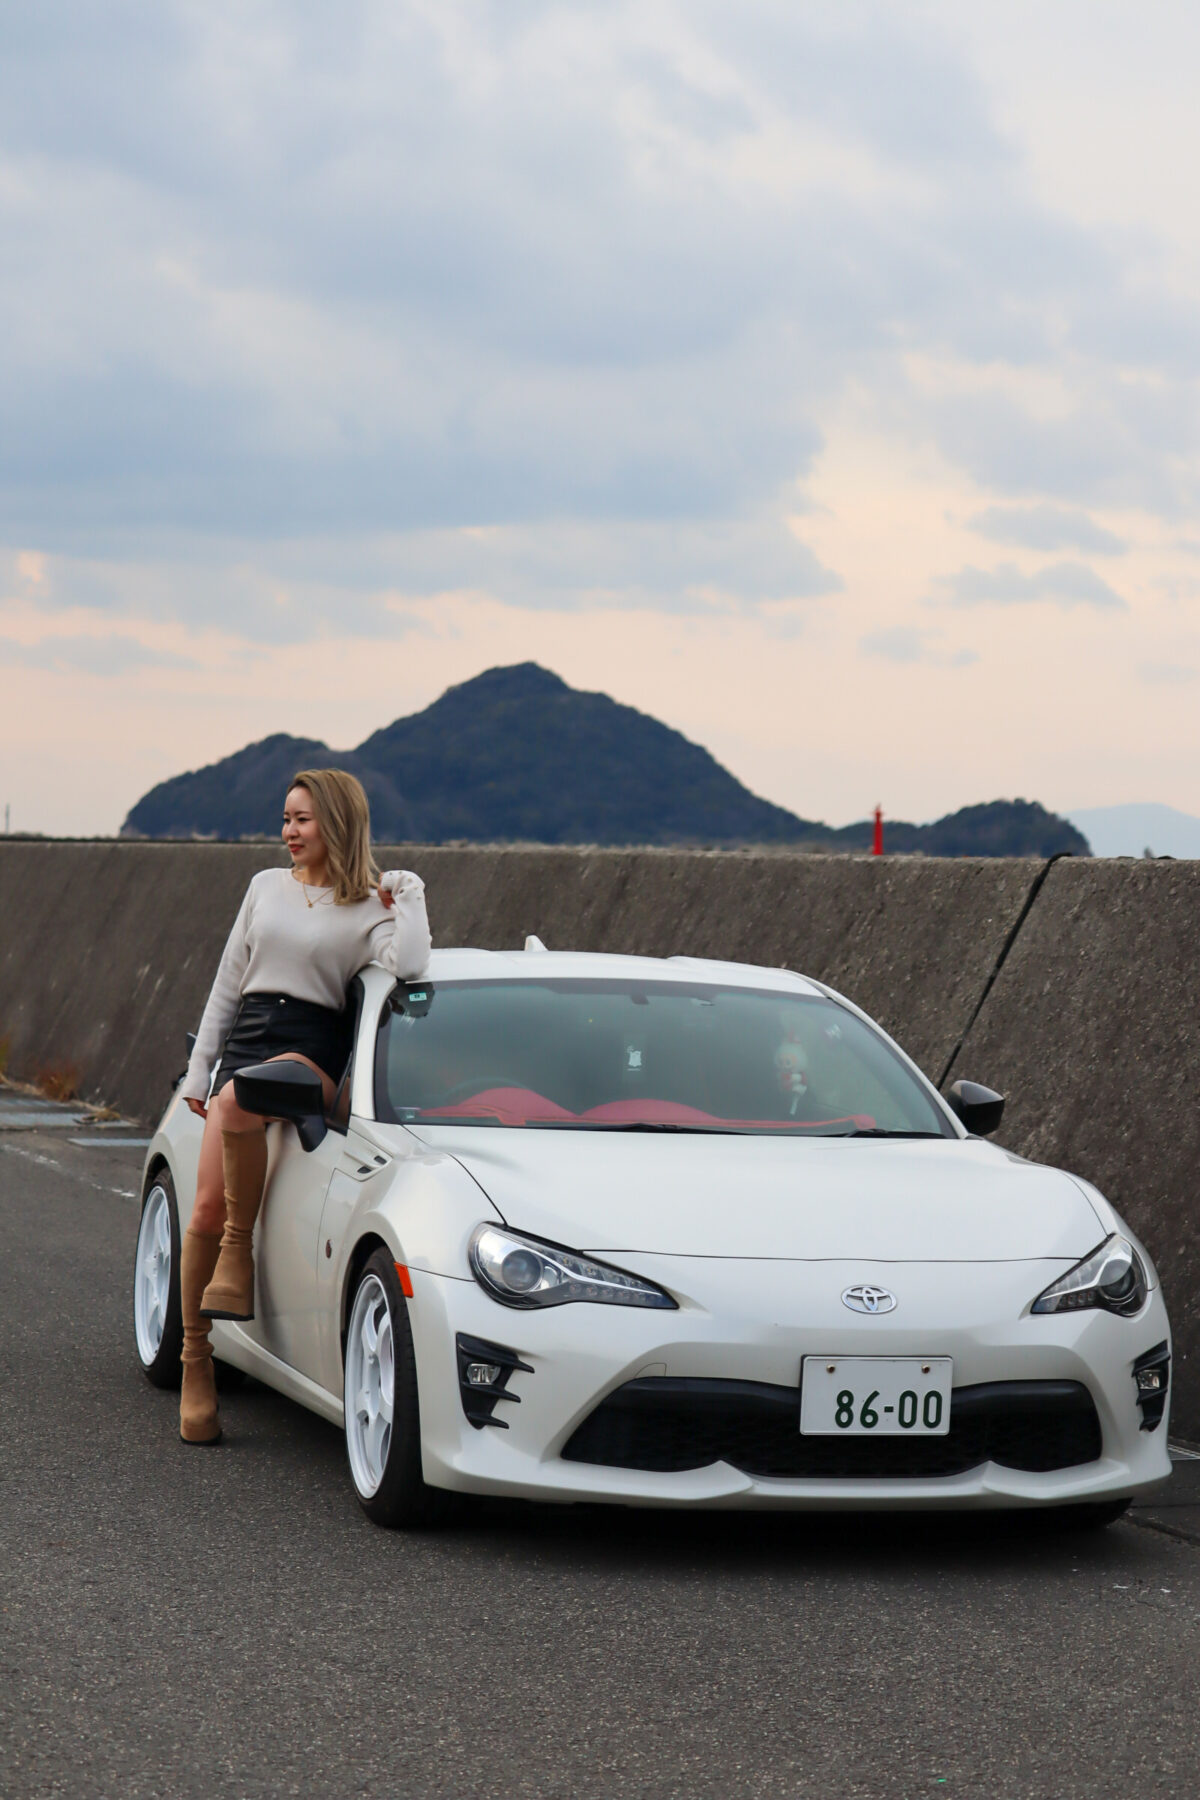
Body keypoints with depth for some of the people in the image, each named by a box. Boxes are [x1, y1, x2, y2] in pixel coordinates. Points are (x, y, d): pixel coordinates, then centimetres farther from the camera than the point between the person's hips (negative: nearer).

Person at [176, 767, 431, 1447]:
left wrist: (408, 894, -5)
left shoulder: (369, 908, 3)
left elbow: (409, 964, -19)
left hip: (313, 1050, -4)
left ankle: (240, 1251, -21)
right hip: (246, 1039, 4)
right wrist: (200, 1070, 17)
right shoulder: (267, 886, 17)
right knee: (208, 1207, -11)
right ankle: (196, 1361, -2)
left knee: (239, 1103, -39)